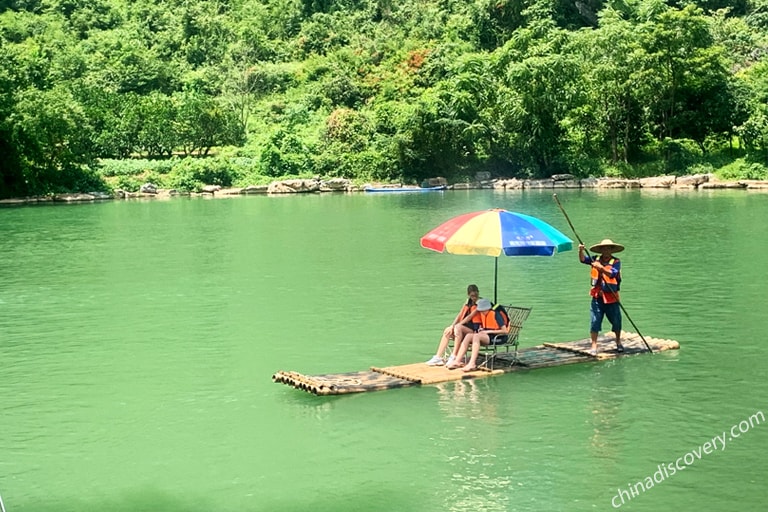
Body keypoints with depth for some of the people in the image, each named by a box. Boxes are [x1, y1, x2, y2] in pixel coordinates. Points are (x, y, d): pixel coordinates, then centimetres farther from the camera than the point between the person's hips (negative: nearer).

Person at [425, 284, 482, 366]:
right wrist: (452, 326, -7)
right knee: (447, 331, -18)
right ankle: (438, 357, -21)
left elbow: (470, 317, -12)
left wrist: (455, 326, -16)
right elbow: (460, 315, 10)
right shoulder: (468, 302, 18)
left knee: (458, 327, -34)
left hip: (474, 329, -7)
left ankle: (454, 357, -38)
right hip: (464, 327, 7)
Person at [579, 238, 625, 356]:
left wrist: (601, 268, -37)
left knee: (616, 321, 10)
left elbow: (613, 273, -22)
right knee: (594, 322, -3)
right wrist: (581, 251, -25)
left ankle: (618, 342, 32)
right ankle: (594, 346, 3)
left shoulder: (615, 262, -5)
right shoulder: (595, 260, 5)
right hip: (597, 297, 2)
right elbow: (583, 259, -6)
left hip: (612, 298, -1)